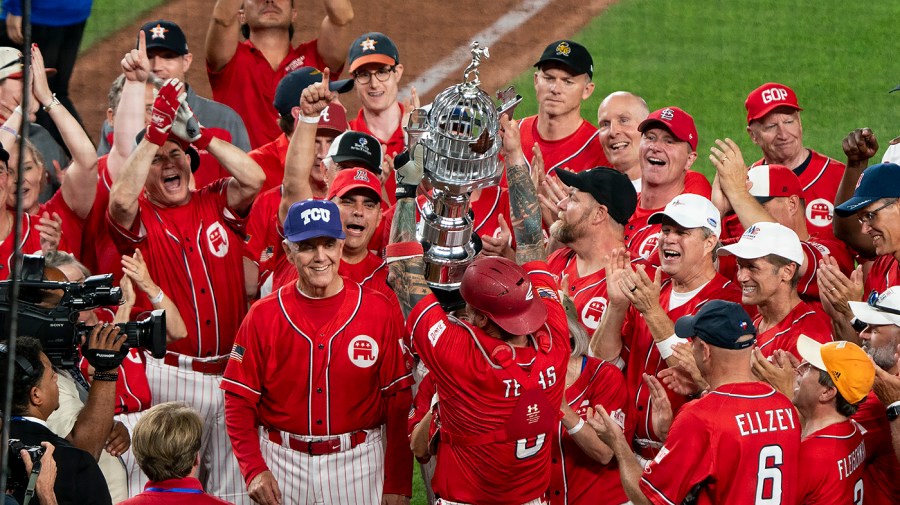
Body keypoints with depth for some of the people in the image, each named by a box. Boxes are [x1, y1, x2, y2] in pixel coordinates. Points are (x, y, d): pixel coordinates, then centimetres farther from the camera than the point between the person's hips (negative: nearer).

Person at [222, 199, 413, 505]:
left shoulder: (378, 311, -2)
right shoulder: (263, 316, -1)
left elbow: (398, 400, -3)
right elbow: (239, 401, 0)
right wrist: (254, 469, -14)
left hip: (357, 464, -1)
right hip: (284, 465, 1)